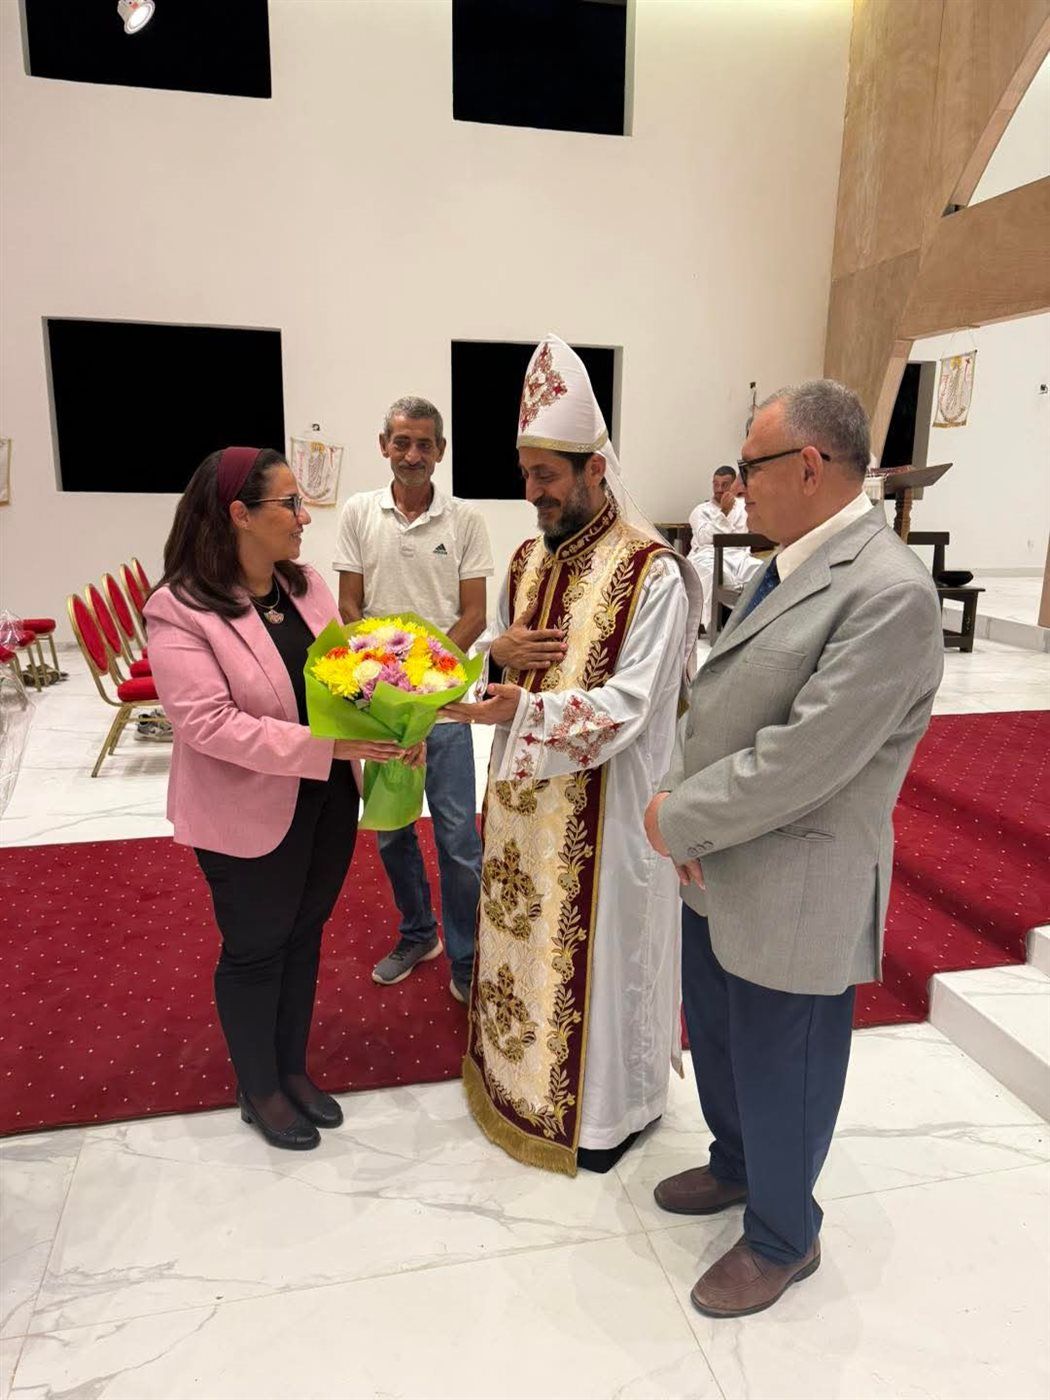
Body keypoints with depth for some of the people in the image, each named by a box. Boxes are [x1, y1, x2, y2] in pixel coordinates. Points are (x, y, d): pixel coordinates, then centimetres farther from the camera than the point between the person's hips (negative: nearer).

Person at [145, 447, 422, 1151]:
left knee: (304, 934, 20)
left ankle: (294, 1068, 43)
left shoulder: (308, 584, 0)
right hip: (249, 818, -6)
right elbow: (210, 723, -26)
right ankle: (258, 1089, 37)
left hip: (329, 801, 6)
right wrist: (327, 745, -31)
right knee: (256, 949, 13)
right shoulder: (180, 612, -19)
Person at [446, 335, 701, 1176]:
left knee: (601, 946, 9)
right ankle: (526, 1068, 44)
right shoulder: (528, 559, 6)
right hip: (525, 794, 7)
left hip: (604, 805, -7)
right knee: (527, 935, 20)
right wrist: (498, 654, -11)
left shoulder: (651, 572, -18)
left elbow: (628, 706, -23)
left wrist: (520, 707, -32)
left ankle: (615, 1103, 33)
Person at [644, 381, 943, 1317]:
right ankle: (736, 1166, 54)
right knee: (717, 1040, 27)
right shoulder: (785, 568, 6)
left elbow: (803, 759, -27)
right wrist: (677, 799, -8)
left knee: (778, 1074, 13)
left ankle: (782, 1240, 39)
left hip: (792, 893, -8)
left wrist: (678, 820, -16)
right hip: (718, 871, 9)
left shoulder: (890, 593, -24)